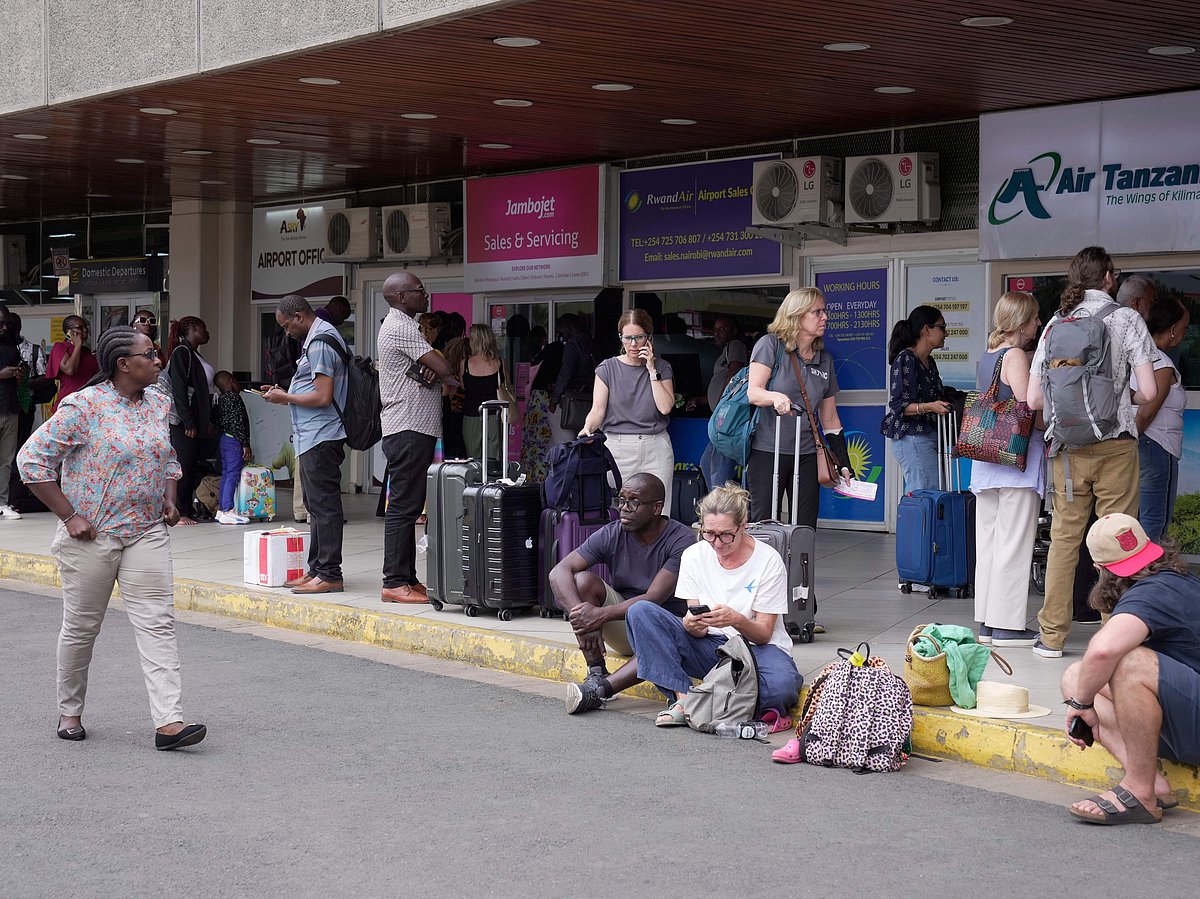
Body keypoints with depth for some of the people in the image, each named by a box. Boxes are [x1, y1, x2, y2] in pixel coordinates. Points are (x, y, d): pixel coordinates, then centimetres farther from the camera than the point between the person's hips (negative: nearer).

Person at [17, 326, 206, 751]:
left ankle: (169, 722, -11)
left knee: (158, 623, -6)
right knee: (81, 627, 7)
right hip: (91, 536, -5)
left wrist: (169, 498, 7)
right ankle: (69, 712, 27)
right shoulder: (83, 406, -12)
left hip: (147, 534, 5)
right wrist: (69, 516, -14)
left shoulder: (159, 405, 8)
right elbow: (32, 459, -12)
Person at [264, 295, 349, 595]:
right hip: (314, 438, 11)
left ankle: (329, 575, -7)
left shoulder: (319, 343, -15)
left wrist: (286, 398, -9)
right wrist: (285, 394, 15)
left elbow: (323, 397, -21)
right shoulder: (321, 337, 18)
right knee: (317, 506, 14)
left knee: (323, 505, -9)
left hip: (320, 438, -11)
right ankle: (316, 570, 21)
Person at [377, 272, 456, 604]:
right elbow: (443, 368, -18)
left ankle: (407, 579, 16)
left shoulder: (400, 325, 20)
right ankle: (395, 582, -8)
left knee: (407, 506, 12)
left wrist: (431, 373, -7)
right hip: (409, 430, -11)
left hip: (413, 430, 11)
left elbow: (432, 370, 17)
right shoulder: (401, 328, -13)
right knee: (403, 507, -9)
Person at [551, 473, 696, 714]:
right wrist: (582, 617, -34)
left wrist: (601, 615, -38)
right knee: (583, 580, -21)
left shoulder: (681, 540, -17)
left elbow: (654, 598, -26)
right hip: (623, 628, 4)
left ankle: (599, 688, -45)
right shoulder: (611, 535, -6)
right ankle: (595, 673, -24)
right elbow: (559, 572, -16)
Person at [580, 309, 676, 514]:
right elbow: (598, 409, -2)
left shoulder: (662, 368, 10)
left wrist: (652, 371, -5)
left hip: (656, 450, 1)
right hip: (618, 448, -1)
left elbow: (665, 407, -4)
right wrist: (588, 428, -22)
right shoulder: (608, 368, 7)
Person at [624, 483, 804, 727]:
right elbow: (696, 631, -1)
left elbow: (764, 634, -10)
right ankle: (683, 699, -27)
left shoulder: (768, 561, -11)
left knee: (781, 686, -40)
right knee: (640, 612, -18)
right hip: (710, 646, 3)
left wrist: (737, 620, -32)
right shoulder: (694, 556, -1)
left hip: (756, 648, -3)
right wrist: (691, 624, -27)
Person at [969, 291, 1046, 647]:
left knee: (988, 540, 10)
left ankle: (987, 622, 15)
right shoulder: (1016, 356, -11)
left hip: (986, 458, 9)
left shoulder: (986, 358, 14)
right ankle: (1008, 625, -2)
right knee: (1014, 542, -4)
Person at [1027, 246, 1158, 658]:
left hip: (1067, 447, 3)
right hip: (1114, 445, -3)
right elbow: (1148, 391, -9)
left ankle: (1052, 635, 12)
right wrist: (1125, 397, 12)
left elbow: (1033, 399, 4)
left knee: (1064, 536, 9)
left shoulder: (1055, 323, 6)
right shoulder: (1126, 318, -3)